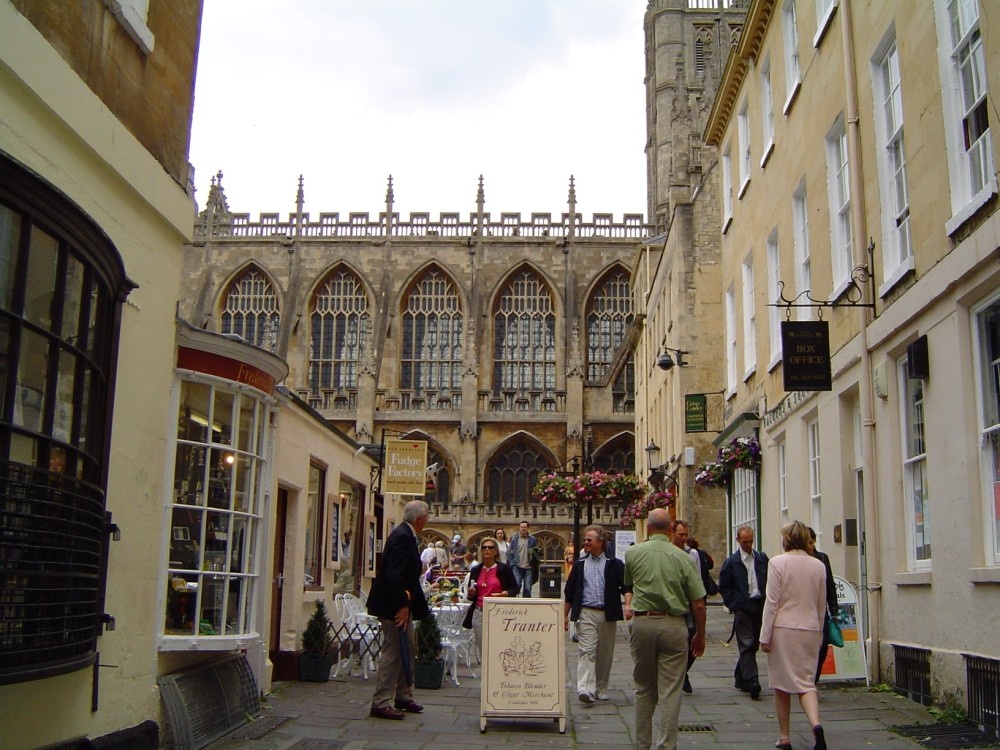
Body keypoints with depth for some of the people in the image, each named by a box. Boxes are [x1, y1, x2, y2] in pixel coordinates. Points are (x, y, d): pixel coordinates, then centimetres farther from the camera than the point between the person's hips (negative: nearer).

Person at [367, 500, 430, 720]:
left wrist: (406, 596, -2)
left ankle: (403, 696, 28)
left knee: (407, 651, 17)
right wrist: (402, 606, -23)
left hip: (401, 603, 11)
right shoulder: (402, 537, -20)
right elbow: (393, 575, -26)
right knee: (393, 652, -5)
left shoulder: (405, 535, 12)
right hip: (393, 605, -11)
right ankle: (381, 703, 1)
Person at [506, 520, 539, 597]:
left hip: (528, 568, 1)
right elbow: (510, 553, 5)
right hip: (517, 567, -1)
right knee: (516, 585, -9)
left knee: (527, 588, 3)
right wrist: (511, 563, -5)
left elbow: (536, 552, 10)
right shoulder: (514, 539, 6)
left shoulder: (532, 540, 7)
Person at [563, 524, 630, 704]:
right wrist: (565, 615, 11)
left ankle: (601, 690, 21)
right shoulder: (579, 565, 11)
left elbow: (626, 586, -1)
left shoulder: (614, 565, 5)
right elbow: (569, 592, 14)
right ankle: (586, 689, -22)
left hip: (608, 614, 0)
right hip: (586, 613, 0)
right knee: (587, 651, -13)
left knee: (605, 654, 8)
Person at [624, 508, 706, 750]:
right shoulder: (682, 557, -3)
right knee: (670, 692, 3)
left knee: (644, 689, 14)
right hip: (674, 625, -1)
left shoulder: (632, 553, -1)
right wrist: (700, 636, 11)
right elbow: (698, 604, -1)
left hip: (642, 623, 1)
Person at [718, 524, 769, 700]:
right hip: (742, 608, -4)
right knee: (747, 645, -9)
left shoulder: (762, 558, 9)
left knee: (754, 644, 11)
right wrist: (733, 604, -5)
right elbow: (723, 587, 4)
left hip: (760, 606, 4)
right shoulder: (731, 562, 0)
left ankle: (740, 677, 26)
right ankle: (752, 682, -13)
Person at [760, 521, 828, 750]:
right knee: (806, 682, 6)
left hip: (783, 629, -3)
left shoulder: (778, 563, -8)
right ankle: (816, 724, -20)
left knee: (781, 685, 9)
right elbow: (822, 605, 11)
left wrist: (765, 635, -5)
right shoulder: (818, 565, 4)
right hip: (809, 629, 3)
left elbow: (772, 602, -10)